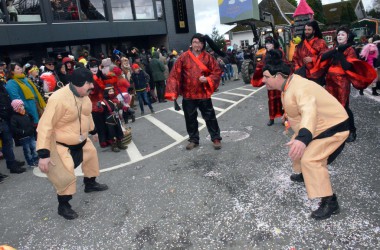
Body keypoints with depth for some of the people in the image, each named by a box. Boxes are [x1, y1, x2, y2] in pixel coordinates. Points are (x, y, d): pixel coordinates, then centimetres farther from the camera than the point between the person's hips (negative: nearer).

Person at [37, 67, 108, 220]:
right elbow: (45, 126, -30)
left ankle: (90, 184, 50)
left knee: (91, 156, 25)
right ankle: (63, 206, 19)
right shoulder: (58, 98, -31)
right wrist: (43, 154, -32)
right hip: (61, 146, -8)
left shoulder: (84, 96, -5)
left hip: (81, 141, 9)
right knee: (66, 177, -8)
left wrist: (92, 131, 30)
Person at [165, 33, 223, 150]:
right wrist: (173, 92, -13)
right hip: (188, 94, 1)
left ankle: (216, 138, 19)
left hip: (203, 93, 0)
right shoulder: (184, 57, -3)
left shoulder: (208, 57, -1)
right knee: (190, 118, 10)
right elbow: (175, 74, -6)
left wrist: (207, 79, -15)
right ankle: (193, 139, 26)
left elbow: (217, 71, 4)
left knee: (210, 117, 5)